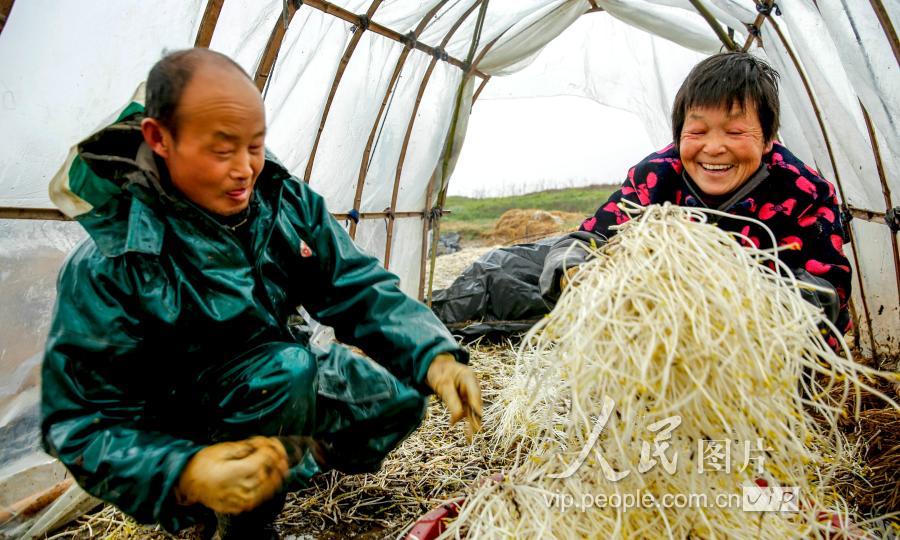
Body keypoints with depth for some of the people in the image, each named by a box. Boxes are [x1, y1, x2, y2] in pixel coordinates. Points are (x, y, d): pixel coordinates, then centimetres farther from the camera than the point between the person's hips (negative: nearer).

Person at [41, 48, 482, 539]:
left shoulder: (287, 202, -13)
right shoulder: (106, 270, -26)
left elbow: (360, 289, -11)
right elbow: (83, 428, -22)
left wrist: (433, 356, -28)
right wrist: (183, 475, -41)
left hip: (274, 384, 5)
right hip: (185, 437, -5)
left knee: (398, 401, -6)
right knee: (288, 374, -35)